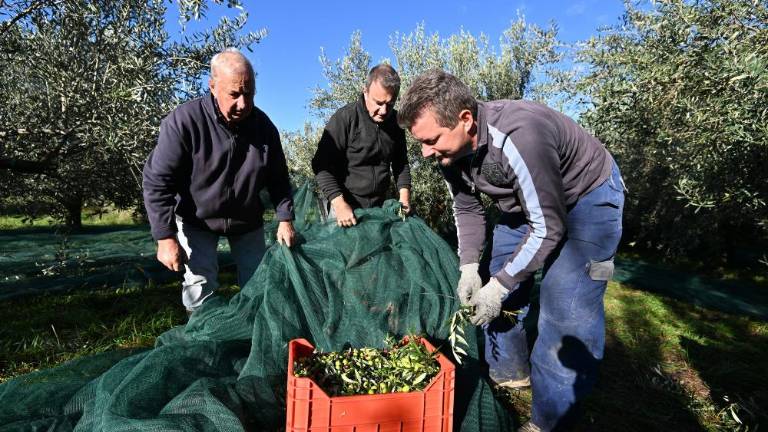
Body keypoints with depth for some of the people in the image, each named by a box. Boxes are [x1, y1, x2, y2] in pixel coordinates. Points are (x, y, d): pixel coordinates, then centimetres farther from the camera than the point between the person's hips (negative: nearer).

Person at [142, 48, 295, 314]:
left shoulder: (262, 125, -13)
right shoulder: (184, 121, -25)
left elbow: (277, 179, -2)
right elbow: (157, 182, -22)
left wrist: (285, 218, -10)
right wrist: (165, 237, -24)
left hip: (247, 221, 4)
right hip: (197, 220, -3)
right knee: (200, 286, -8)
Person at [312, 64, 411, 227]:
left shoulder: (395, 121, 0)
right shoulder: (345, 118, -15)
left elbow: (401, 162, 10)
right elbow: (322, 165, -18)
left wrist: (404, 195, -5)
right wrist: (339, 203, -26)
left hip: (380, 208, 5)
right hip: (346, 208, -4)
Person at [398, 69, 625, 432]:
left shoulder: (517, 137, -39)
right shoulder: (449, 148, -15)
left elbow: (548, 228, -31)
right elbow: (467, 210, 0)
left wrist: (499, 286, -26)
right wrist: (469, 268, -9)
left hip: (588, 195, -7)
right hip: (524, 201, 8)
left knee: (565, 306, -15)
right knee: (501, 283, 11)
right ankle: (509, 373, 31)